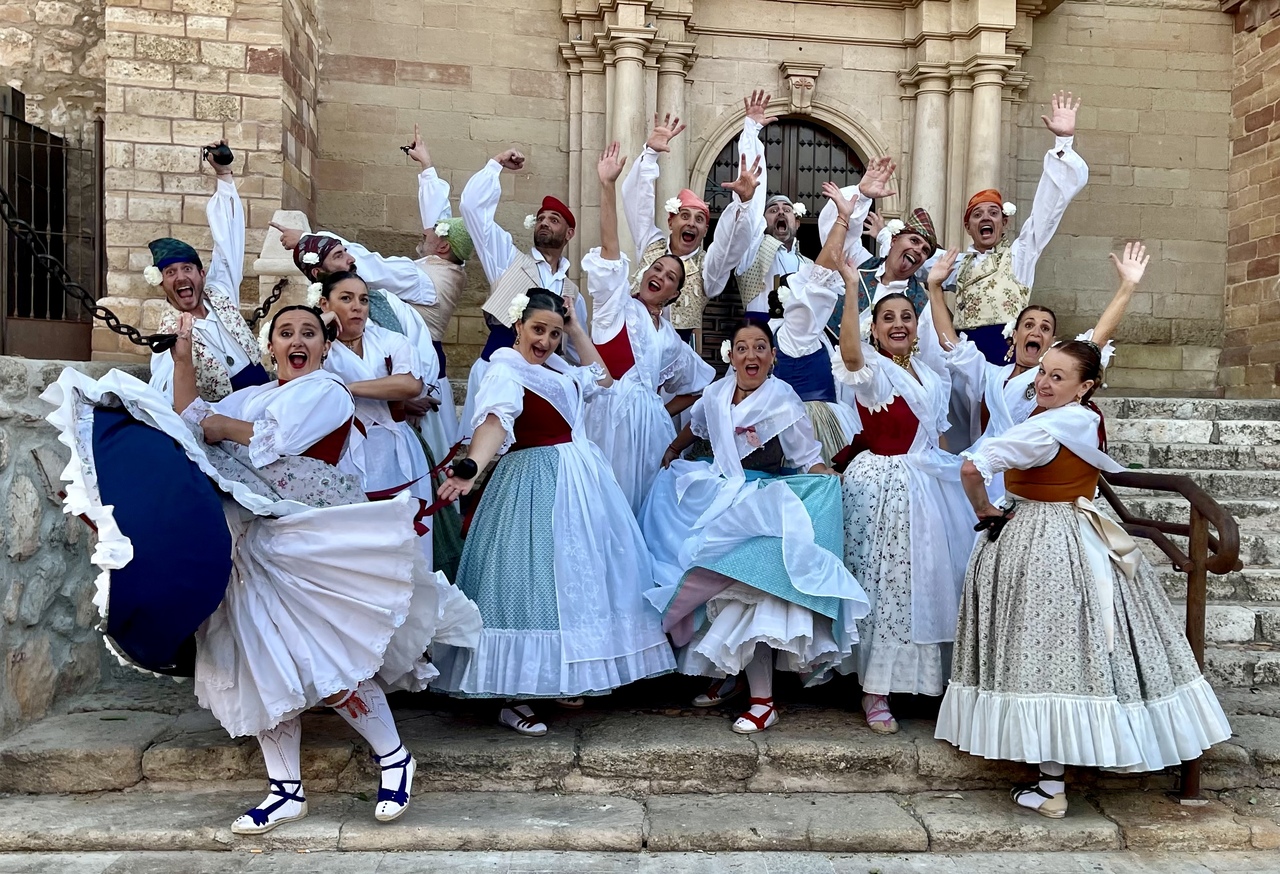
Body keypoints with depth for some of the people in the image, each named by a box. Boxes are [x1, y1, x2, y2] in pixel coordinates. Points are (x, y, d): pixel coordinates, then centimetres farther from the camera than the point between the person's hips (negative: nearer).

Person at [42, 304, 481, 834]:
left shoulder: (326, 393, -3)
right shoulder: (251, 396, 20)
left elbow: (272, 441, -16)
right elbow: (189, 421, 17)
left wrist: (219, 425, 0)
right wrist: (183, 356, 10)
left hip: (310, 549, -7)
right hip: (251, 551, 7)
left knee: (329, 662, -10)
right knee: (264, 668, 5)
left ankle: (393, 757, 8)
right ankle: (286, 790, 13)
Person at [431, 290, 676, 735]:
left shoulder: (557, 368, 13)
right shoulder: (505, 372, -13)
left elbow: (601, 378, 27)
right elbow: (495, 421, -31)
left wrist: (576, 327, 18)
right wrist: (471, 468, -50)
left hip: (582, 481, 9)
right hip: (536, 485, -9)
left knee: (578, 574, 13)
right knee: (531, 581, -9)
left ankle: (563, 679, 26)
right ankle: (513, 698, 0)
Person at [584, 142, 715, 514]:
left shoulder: (670, 338, 20)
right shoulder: (616, 304, 8)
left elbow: (698, 386, 29)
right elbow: (609, 246, -5)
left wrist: (662, 413, 14)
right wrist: (608, 185, -15)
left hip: (649, 423, 5)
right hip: (610, 413, -5)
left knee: (645, 502, 5)